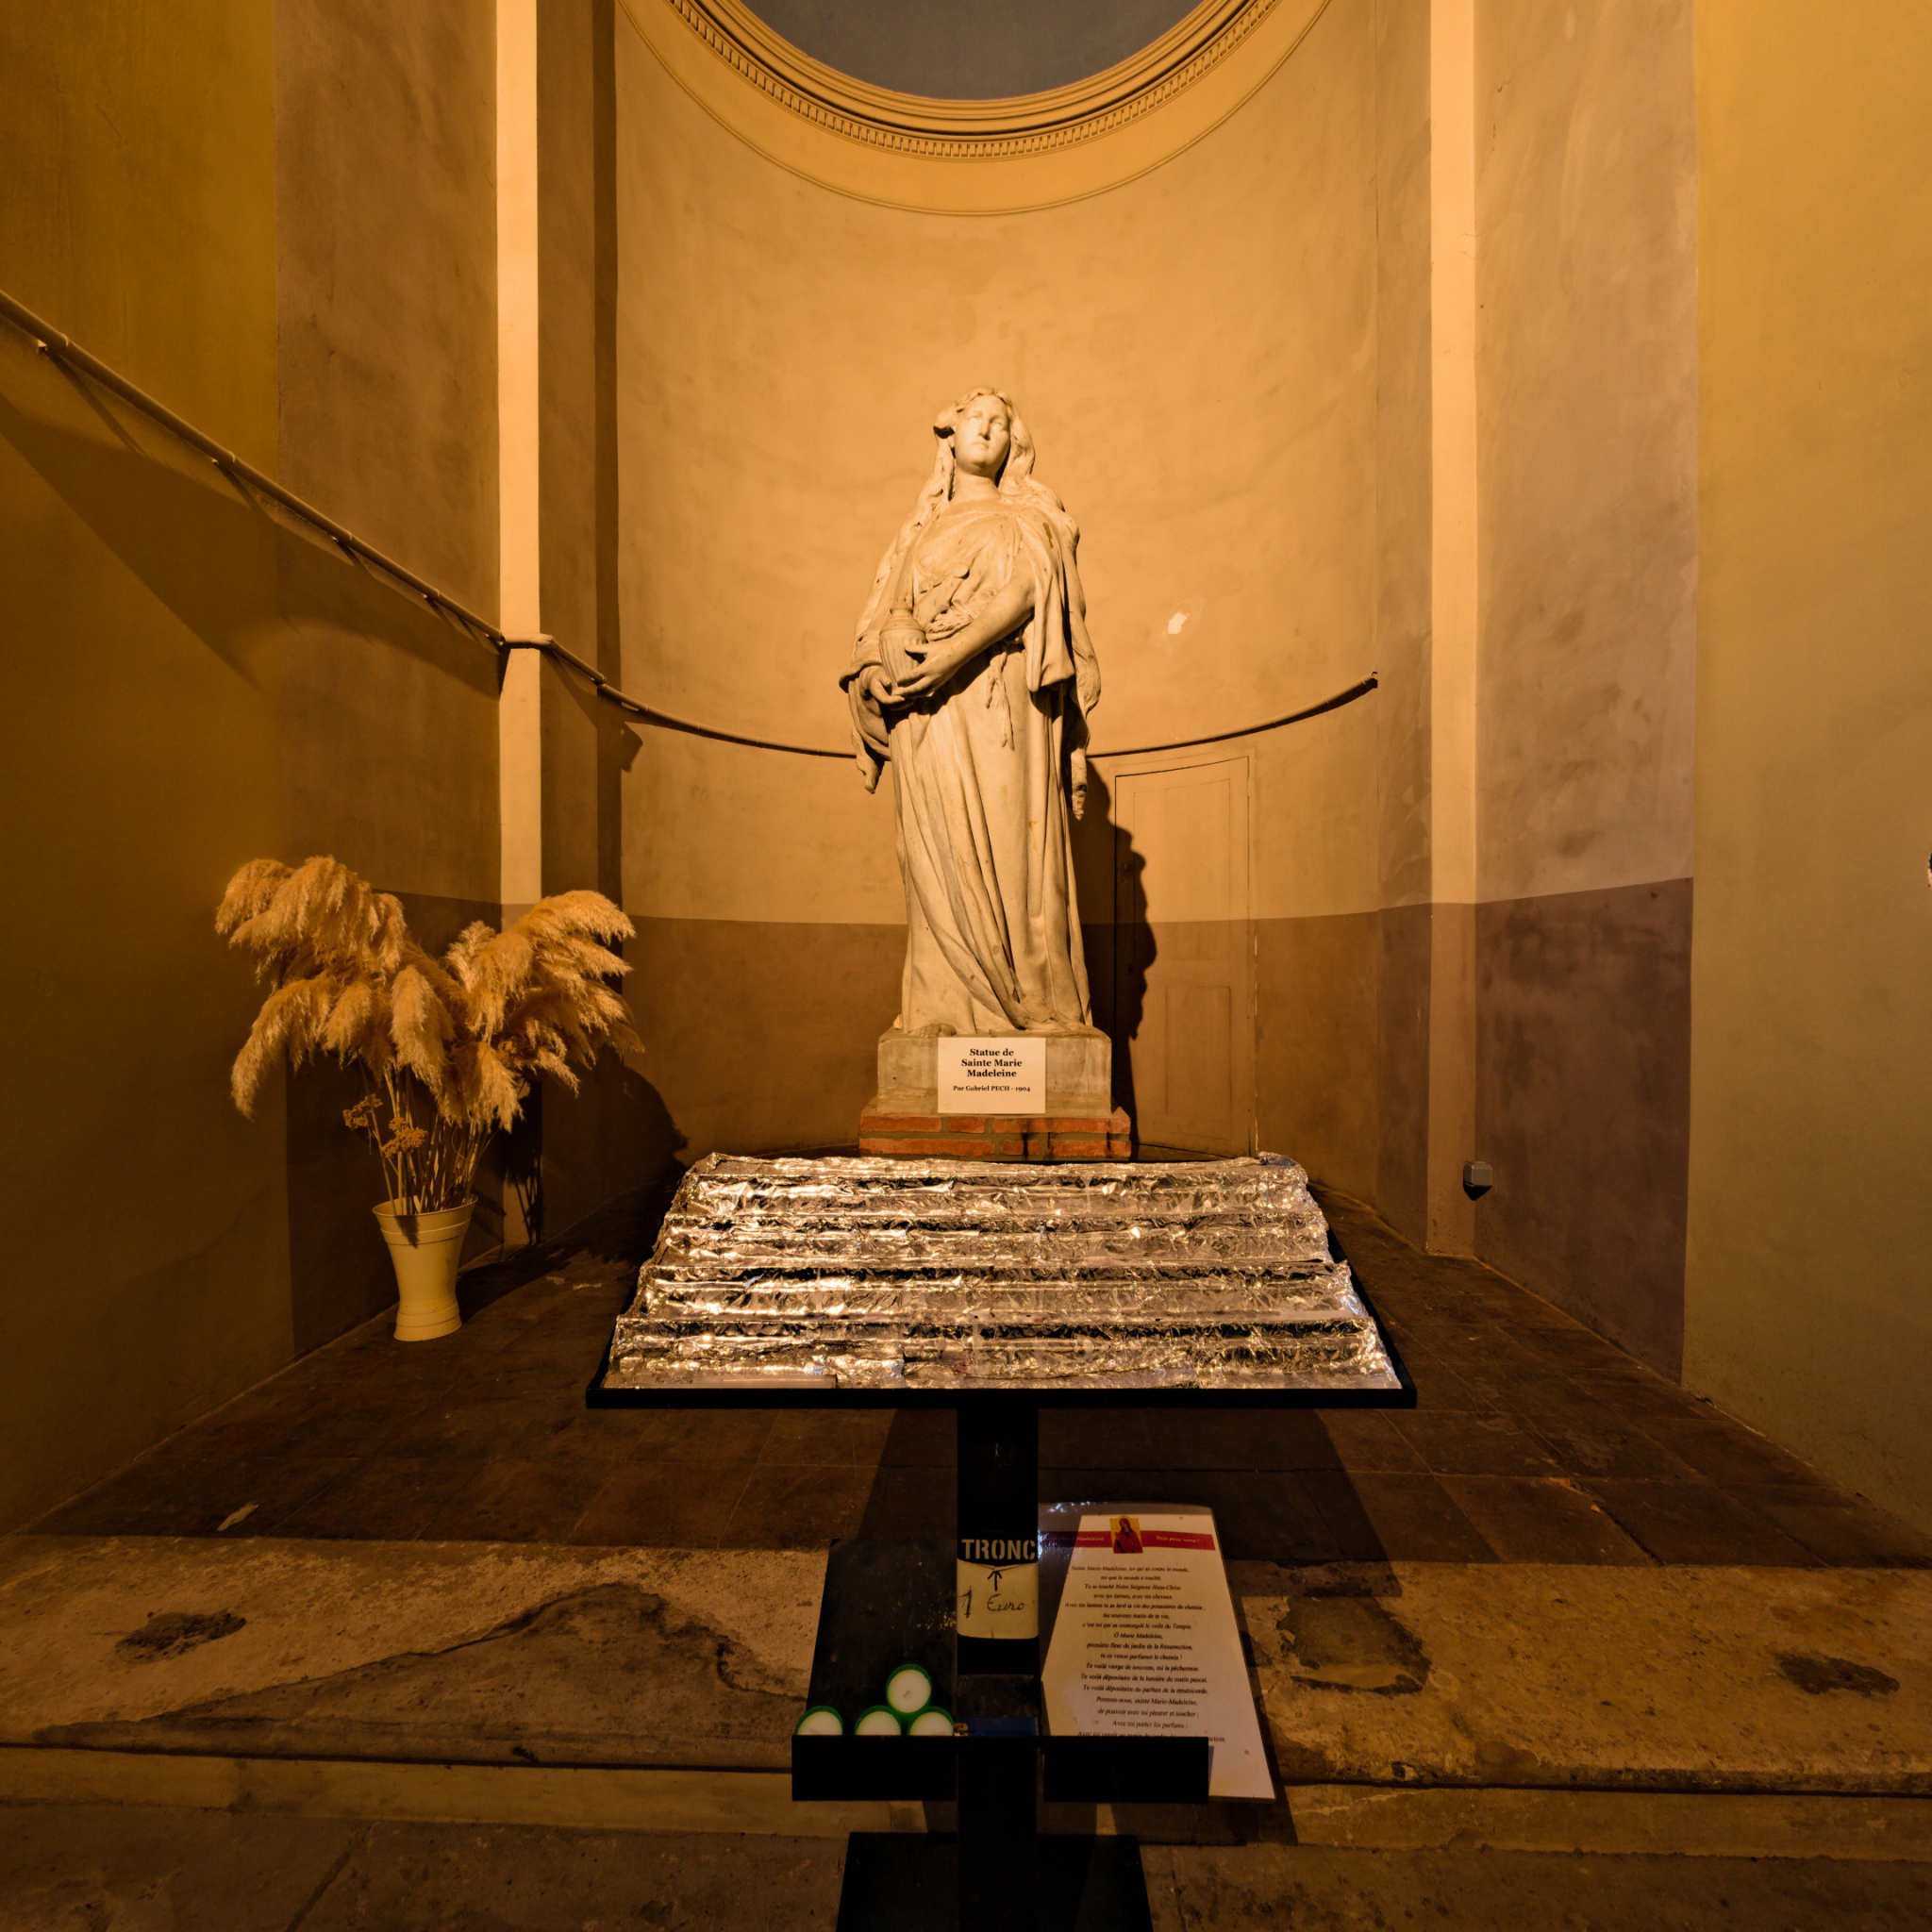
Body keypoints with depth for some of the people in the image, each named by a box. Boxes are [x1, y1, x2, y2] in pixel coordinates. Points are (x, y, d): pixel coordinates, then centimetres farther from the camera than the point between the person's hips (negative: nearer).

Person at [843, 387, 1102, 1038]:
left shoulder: (1023, 520, 17)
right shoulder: (918, 532, 28)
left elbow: (1023, 592, -3)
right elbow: (886, 606, 14)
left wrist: (950, 652, -18)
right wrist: (894, 632, -12)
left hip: (997, 704, -3)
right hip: (928, 716, 3)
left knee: (1006, 845, -12)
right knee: (939, 854, -6)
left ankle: (1032, 1000, -7)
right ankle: (949, 1005, -5)